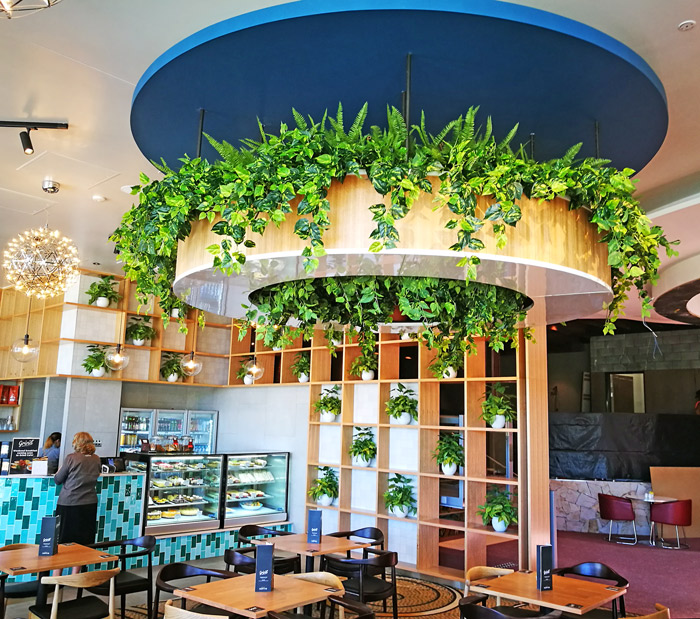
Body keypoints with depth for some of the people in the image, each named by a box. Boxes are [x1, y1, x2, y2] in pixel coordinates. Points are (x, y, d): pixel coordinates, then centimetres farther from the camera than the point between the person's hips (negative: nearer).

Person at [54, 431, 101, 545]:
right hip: (90, 504, 4)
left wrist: (58, 472, 19)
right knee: (86, 541, 9)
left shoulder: (71, 458, -10)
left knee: (65, 539, 7)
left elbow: (58, 480, -2)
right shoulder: (96, 459, 3)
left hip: (69, 503, -4)